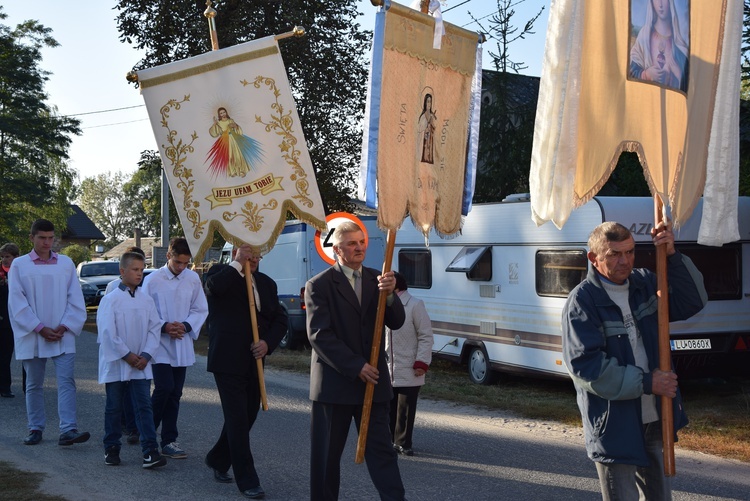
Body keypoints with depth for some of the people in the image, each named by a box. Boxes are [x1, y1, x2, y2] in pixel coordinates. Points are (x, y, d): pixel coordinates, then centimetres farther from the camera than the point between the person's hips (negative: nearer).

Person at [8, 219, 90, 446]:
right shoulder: (19, 265, 1)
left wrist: (64, 327, -7)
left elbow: (75, 299, 5)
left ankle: (68, 430, -14)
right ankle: (36, 429, 20)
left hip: (62, 336, 0)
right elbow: (17, 302, -4)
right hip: (32, 337, 0)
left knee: (66, 382, -9)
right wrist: (40, 329, -10)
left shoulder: (66, 263, 5)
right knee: (34, 385, 9)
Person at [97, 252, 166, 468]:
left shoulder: (147, 300, 6)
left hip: (141, 365, 2)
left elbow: (154, 329, 4)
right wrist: (127, 355, -13)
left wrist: (146, 355, -8)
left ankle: (150, 451, -6)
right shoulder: (110, 299, -6)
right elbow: (107, 332, -11)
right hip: (116, 363, -2)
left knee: (144, 406, -3)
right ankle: (111, 449, 21)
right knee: (114, 408, 9)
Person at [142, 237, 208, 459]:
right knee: (164, 388, -14)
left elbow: (201, 309, 8)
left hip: (182, 344, 3)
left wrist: (186, 326, -9)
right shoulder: (152, 279, -6)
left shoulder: (193, 279, 2)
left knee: (175, 393, 7)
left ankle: (169, 441, 15)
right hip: (160, 343, -3)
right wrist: (164, 327, -15)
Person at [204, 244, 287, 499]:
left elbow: (280, 318, 10)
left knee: (247, 416, 14)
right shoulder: (222, 273, -2)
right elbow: (213, 286, -27)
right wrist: (237, 264, -16)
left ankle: (218, 459, 35)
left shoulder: (266, 283, 12)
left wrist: (268, 343, -7)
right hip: (228, 361, -6)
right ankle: (247, 480, 0)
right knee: (238, 419, -5)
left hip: (254, 362, 6)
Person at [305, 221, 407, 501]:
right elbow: (319, 335, -12)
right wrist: (355, 366, -17)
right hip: (334, 382, -3)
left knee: (382, 451, 2)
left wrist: (389, 295, -20)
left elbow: (396, 323, 0)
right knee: (327, 455, 7)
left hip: (372, 382, 3)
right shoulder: (319, 285, -5)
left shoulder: (376, 279, 9)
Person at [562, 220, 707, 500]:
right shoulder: (582, 301, -15)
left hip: (654, 420, 6)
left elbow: (692, 303, 0)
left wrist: (672, 257, -14)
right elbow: (585, 366, -21)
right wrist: (646, 382, -19)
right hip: (615, 427, -6)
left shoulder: (644, 283, 5)